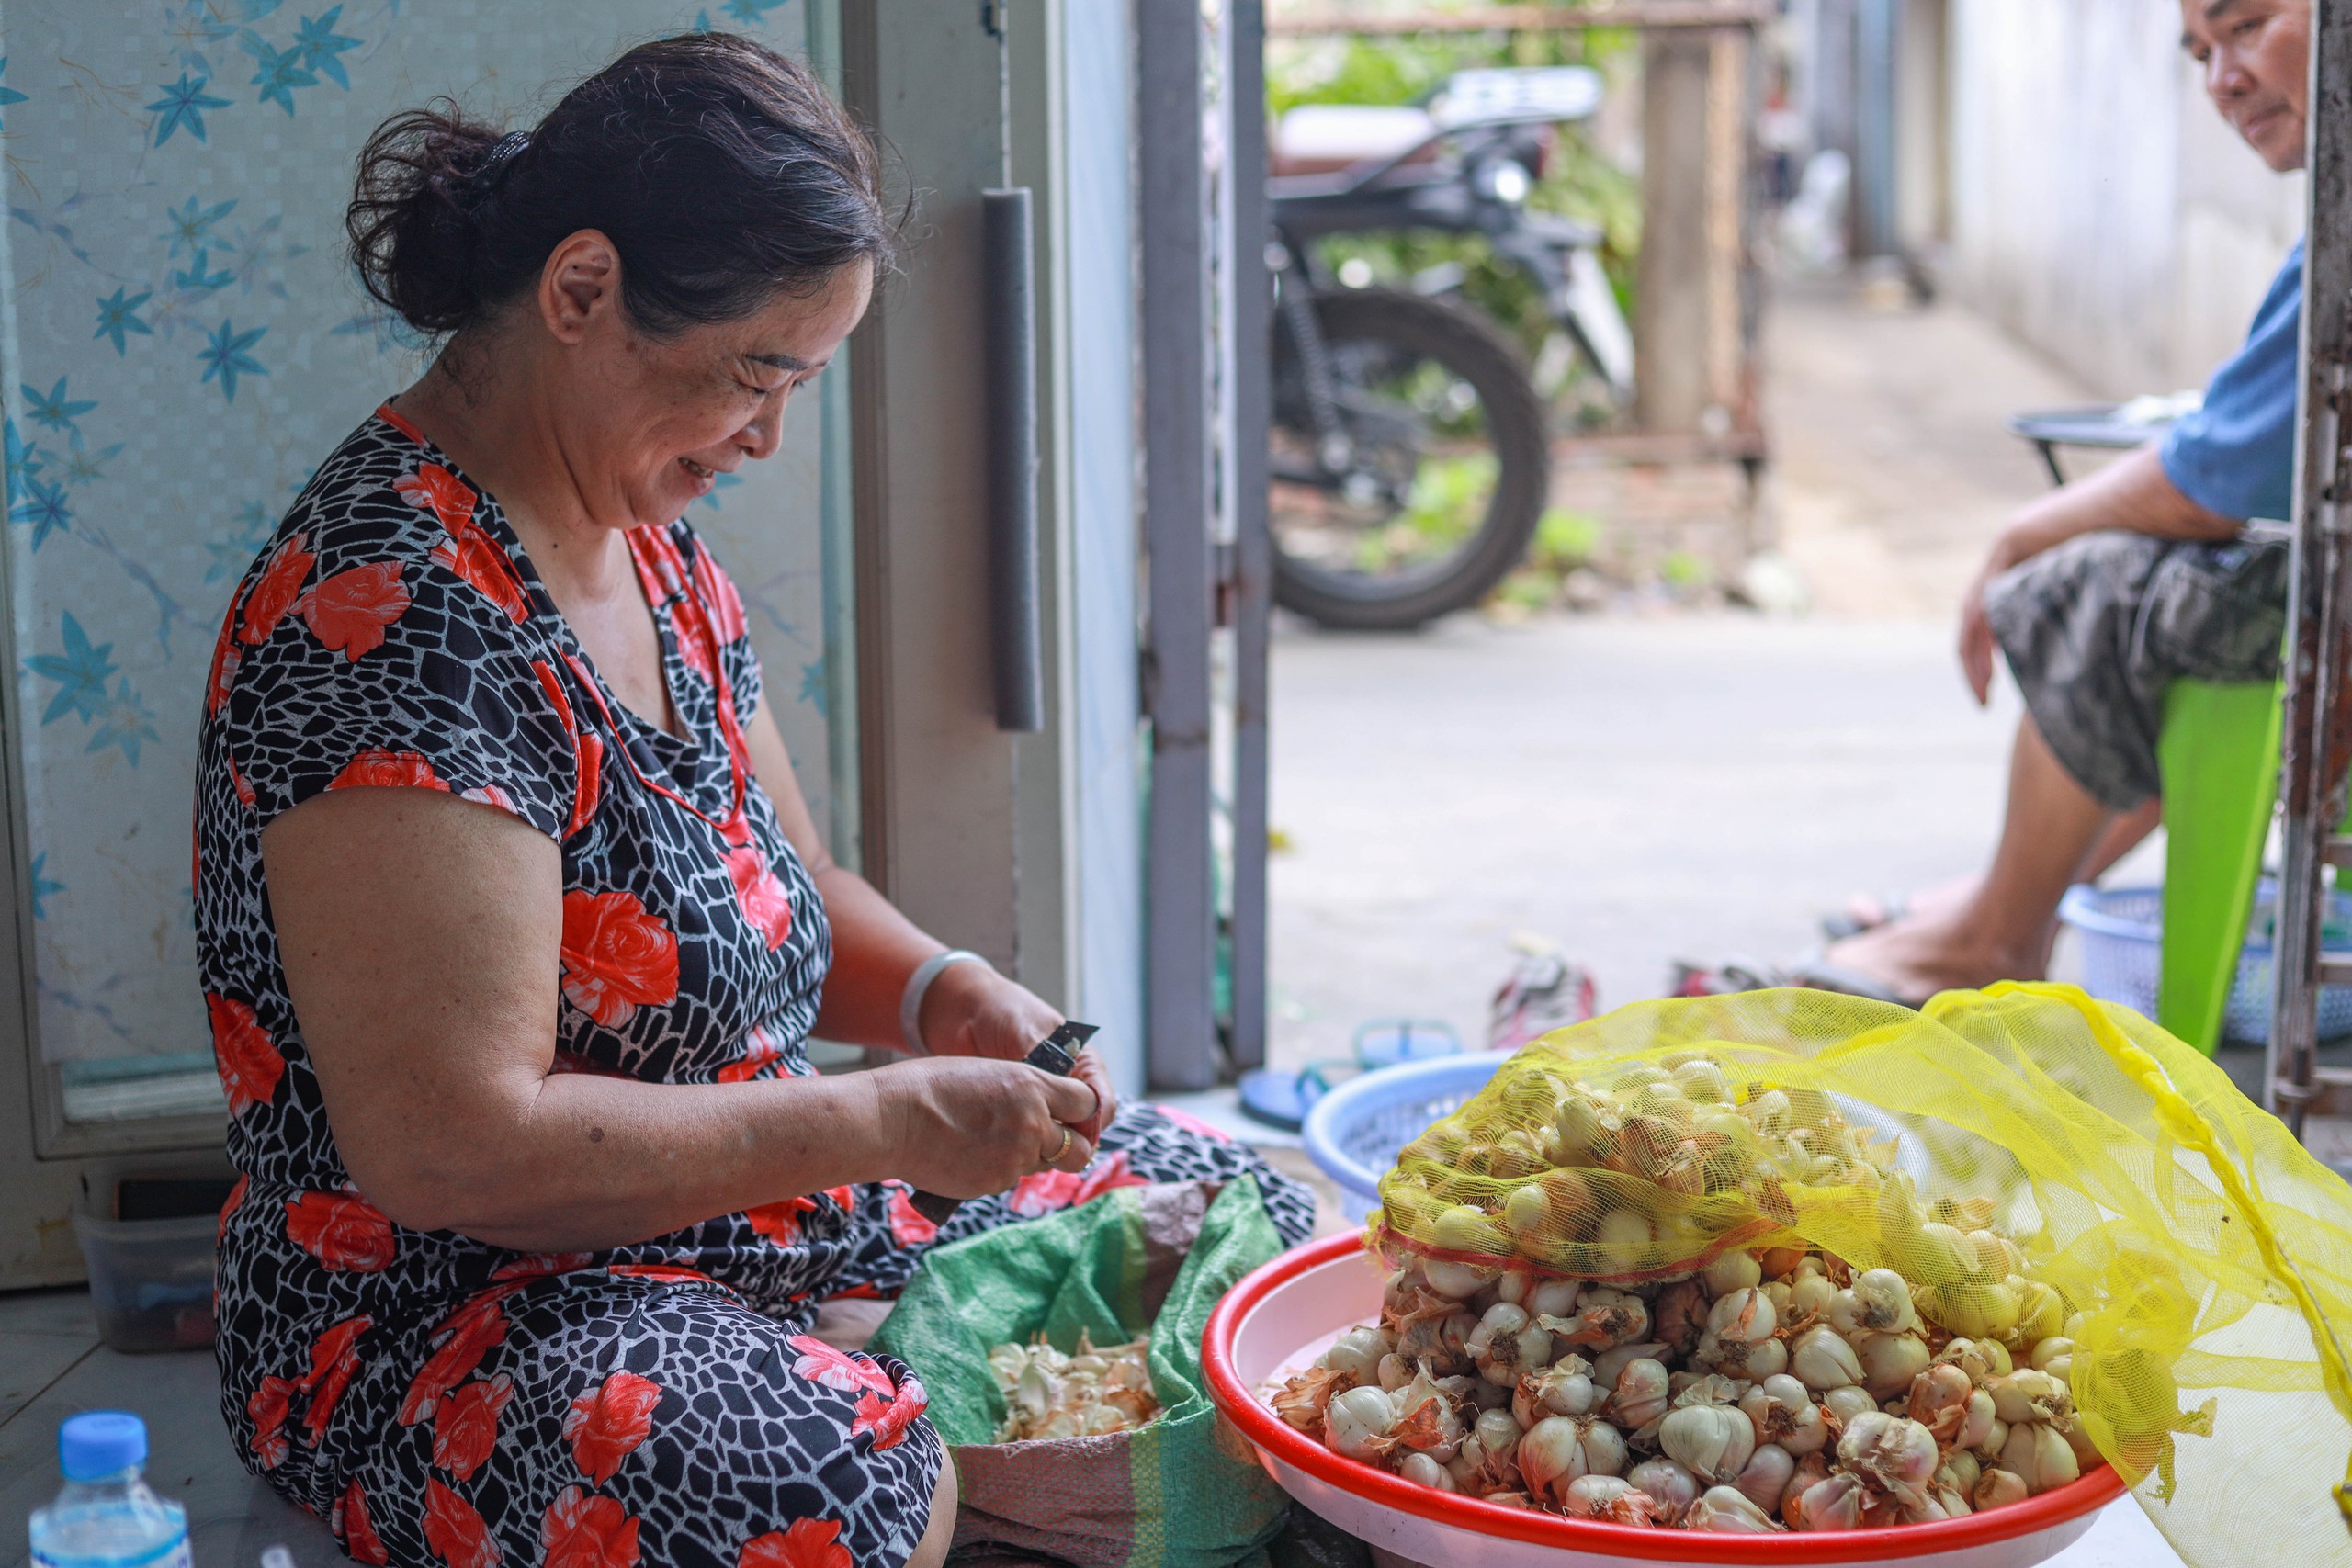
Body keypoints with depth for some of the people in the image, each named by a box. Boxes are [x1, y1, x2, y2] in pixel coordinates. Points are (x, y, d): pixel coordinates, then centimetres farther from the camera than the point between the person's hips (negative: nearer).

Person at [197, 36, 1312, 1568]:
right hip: (453, 1312, -9)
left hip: (757, 1211, 10)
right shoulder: (398, 617, -24)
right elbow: (451, 1146, -28)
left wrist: (938, 991, -3)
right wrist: (885, 1123, -23)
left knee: (1247, 1218, 7)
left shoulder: (647, 544, 6)